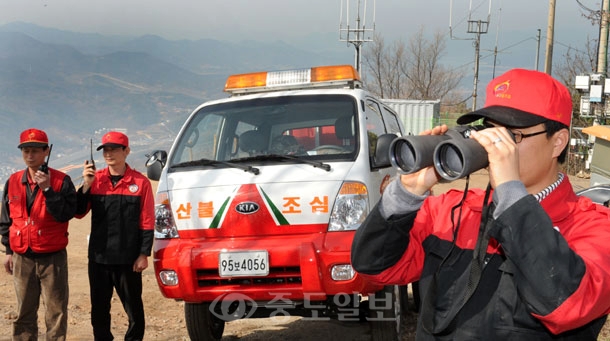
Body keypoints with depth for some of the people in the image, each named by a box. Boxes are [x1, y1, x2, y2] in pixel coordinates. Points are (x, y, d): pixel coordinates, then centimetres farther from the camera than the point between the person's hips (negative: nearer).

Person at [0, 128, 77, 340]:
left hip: (53, 258, -4)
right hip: (22, 258, 4)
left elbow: (66, 214, -18)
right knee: (24, 313, 12)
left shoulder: (61, 181, -6)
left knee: (56, 312, 1)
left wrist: (47, 189, -23)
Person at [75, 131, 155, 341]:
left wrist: (144, 254, -7)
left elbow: (147, 222, -3)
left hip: (128, 259, -3)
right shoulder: (95, 179, 6)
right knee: (99, 307, 11)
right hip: (98, 257, 3)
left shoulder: (140, 182, -2)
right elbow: (78, 213, 1)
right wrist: (86, 185, -11)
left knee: (133, 306, 5)